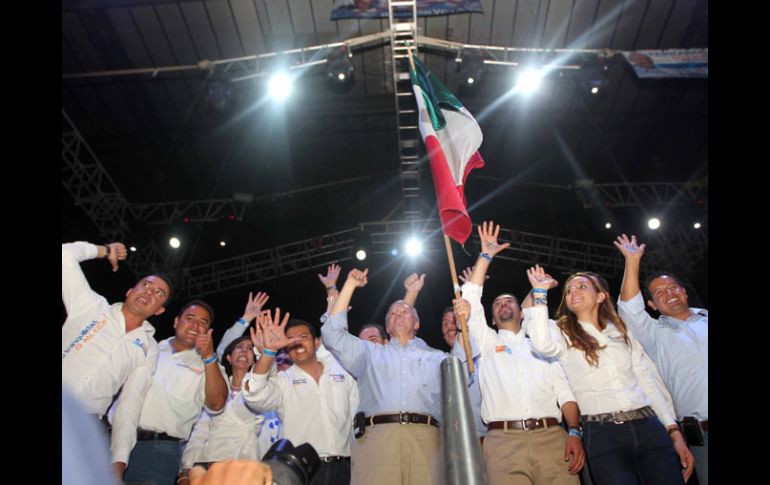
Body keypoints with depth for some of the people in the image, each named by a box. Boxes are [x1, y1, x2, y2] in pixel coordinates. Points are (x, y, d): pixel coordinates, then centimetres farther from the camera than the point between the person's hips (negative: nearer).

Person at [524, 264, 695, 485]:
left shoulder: (622, 331, 15)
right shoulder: (563, 333, 5)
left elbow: (650, 381, 13)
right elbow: (543, 344, -20)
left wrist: (675, 433, 5)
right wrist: (540, 292, -12)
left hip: (649, 427, 4)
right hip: (602, 434, -3)